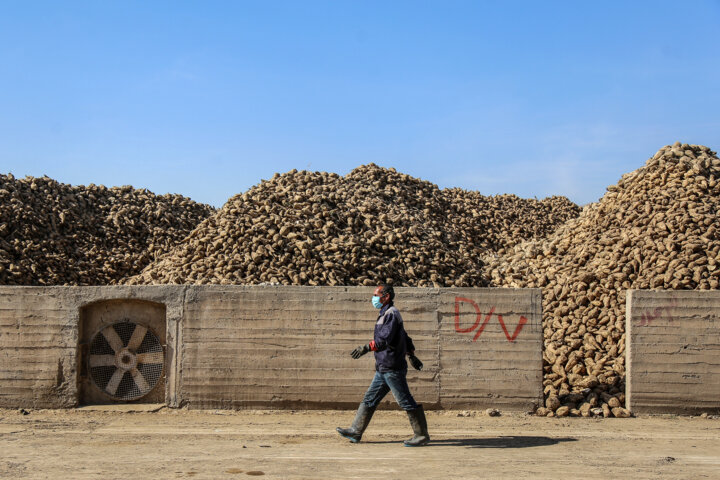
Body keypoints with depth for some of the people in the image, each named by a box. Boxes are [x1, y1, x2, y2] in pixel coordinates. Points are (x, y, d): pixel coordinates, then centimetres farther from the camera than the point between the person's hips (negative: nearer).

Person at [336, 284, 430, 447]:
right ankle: (356, 431, 17)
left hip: (393, 368, -10)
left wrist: (367, 347, -30)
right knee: (370, 399, 11)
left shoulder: (391, 314, -13)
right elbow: (404, 337, 27)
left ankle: (422, 435, 4)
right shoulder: (385, 314, 18)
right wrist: (412, 355, 32)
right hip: (383, 369, 10)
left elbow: (385, 339, -26)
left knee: (405, 401, -4)